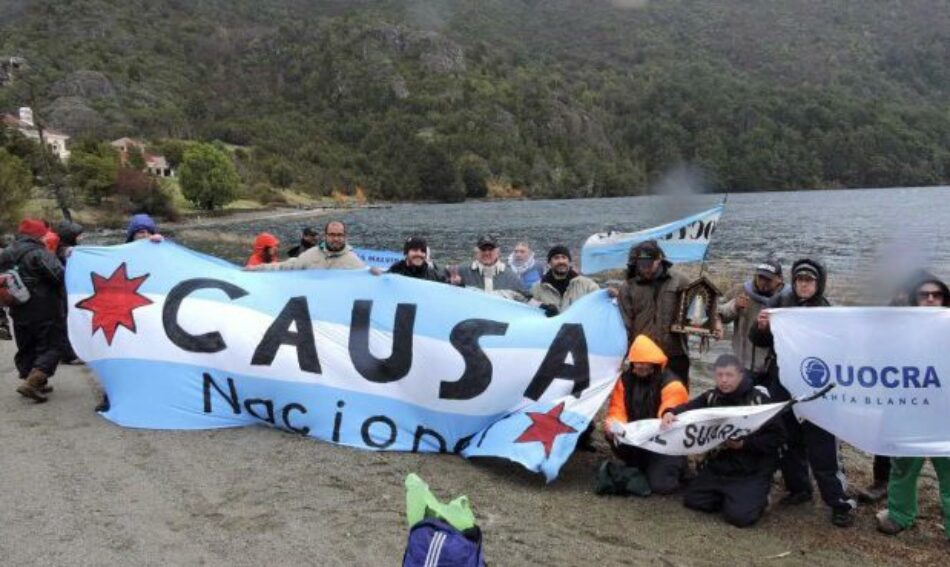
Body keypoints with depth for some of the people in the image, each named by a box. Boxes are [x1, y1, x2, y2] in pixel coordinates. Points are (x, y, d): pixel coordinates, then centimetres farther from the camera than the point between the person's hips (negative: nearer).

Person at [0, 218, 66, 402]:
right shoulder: (39, 253, -16)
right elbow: (58, 275, -25)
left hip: (19, 311, 8)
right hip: (44, 311, -8)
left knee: (26, 348, 18)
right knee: (51, 347, -1)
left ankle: (37, 383, 23)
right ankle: (31, 383, -13)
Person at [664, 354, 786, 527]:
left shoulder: (759, 400, -12)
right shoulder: (711, 397, 3)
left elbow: (777, 437, -12)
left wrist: (744, 444, -22)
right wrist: (671, 413, -31)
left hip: (751, 471, -5)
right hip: (717, 465, 5)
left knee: (739, 515, -21)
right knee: (692, 500, -3)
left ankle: (759, 497, 12)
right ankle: (727, 495, 21)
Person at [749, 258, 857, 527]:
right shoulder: (781, 303, 3)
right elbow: (760, 341, 7)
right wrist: (761, 327, -13)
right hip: (781, 385, 4)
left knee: (822, 449, -4)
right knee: (788, 442, 15)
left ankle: (840, 502, 6)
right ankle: (798, 488, 31)